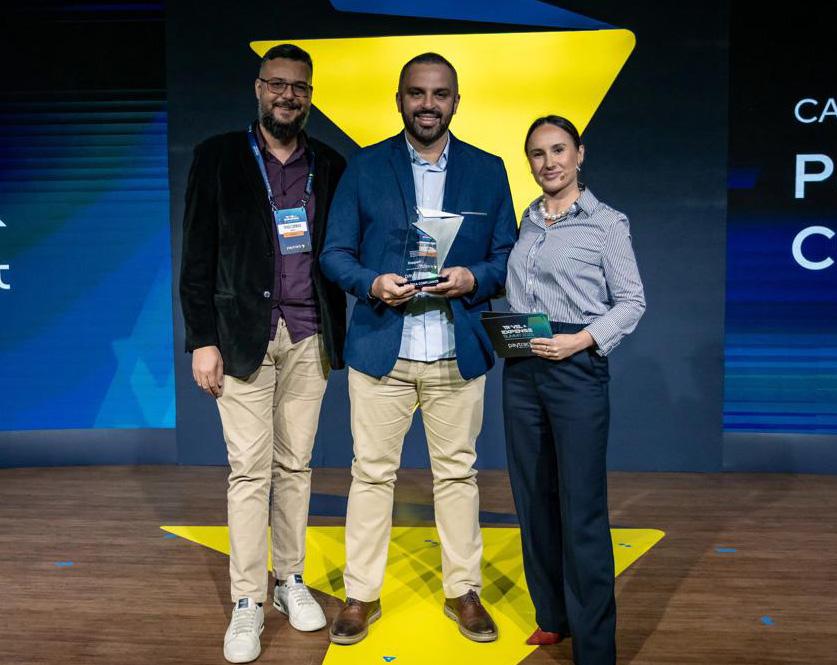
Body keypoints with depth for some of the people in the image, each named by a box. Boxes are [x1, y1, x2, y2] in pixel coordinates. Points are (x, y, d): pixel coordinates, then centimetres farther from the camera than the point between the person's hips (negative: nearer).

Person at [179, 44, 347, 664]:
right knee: (250, 468, -1)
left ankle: (290, 580, 24)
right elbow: (198, 256, 0)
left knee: (295, 464, 9)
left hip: (308, 338, 3)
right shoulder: (219, 157, 3)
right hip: (243, 334, -2)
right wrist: (203, 340, -6)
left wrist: (338, 334, 6)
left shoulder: (329, 166, 10)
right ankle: (247, 601, 11)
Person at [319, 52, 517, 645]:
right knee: (372, 473, 7)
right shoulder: (365, 168, 5)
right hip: (381, 349, 0)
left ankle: (464, 591, 27)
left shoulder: (488, 171, 8)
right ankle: (362, 595, 22)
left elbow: (508, 257, 7)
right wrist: (372, 283, -16)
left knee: (458, 473, 10)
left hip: (459, 352, 1)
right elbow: (335, 252, 3)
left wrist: (473, 279, -14)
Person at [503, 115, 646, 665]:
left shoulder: (606, 222, -2)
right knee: (534, 499, 11)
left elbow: (632, 302, -4)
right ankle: (552, 618, 28)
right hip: (521, 371, 6)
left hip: (577, 370, -5)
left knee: (581, 510, -4)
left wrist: (580, 340, -17)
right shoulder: (526, 222, 13)